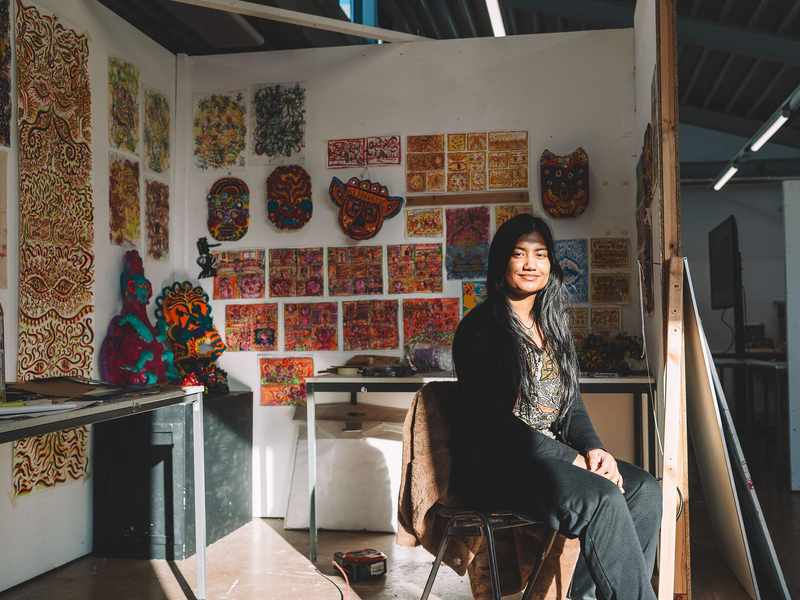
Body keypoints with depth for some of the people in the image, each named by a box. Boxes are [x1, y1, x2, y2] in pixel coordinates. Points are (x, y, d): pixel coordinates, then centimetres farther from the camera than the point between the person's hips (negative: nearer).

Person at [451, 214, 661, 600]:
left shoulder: (553, 325, 15)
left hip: (552, 456, 8)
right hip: (493, 463, -8)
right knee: (602, 499, -27)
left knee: (644, 489, -12)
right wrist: (572, 460, -18)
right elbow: (492, 421, -16)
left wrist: (592, 448, -5)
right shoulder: (480, 327, -8)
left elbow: (571, 401, 16)